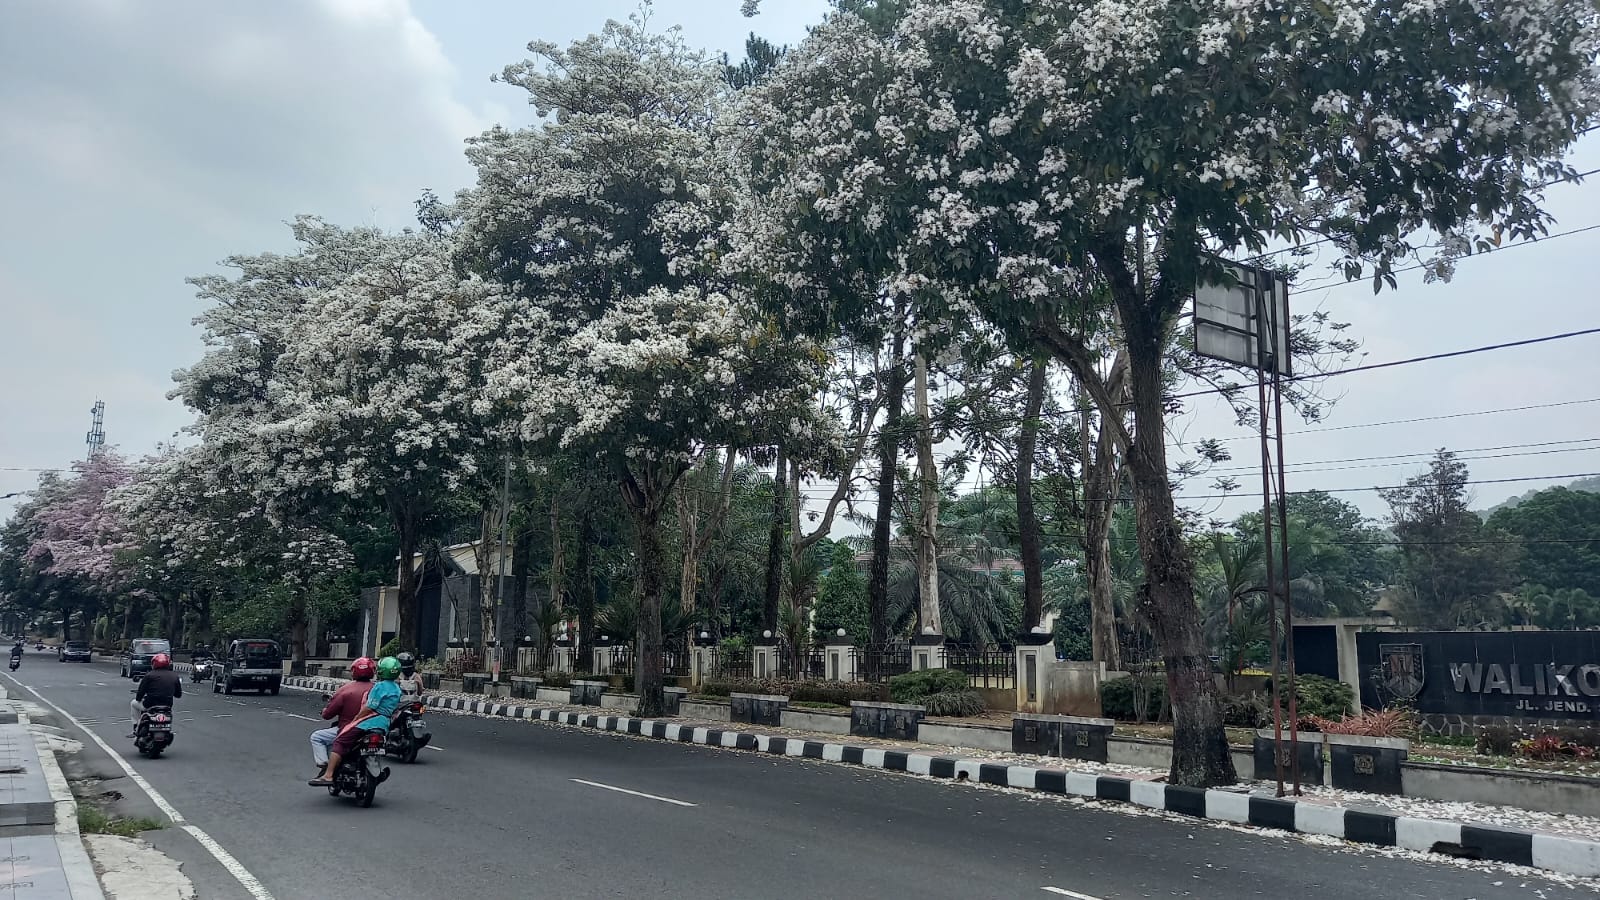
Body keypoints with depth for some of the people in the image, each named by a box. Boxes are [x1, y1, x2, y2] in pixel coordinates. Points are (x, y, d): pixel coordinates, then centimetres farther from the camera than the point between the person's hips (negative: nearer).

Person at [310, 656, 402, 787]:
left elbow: (369, 708, -15)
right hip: (384, 725, 9)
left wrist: (354, 720, -6)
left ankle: (328, 775, -19)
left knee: (339, 743, -9)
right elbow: (394, 710, 20)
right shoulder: (396, 689, 13)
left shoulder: (380, 686, -12)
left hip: (370, 722, -9)